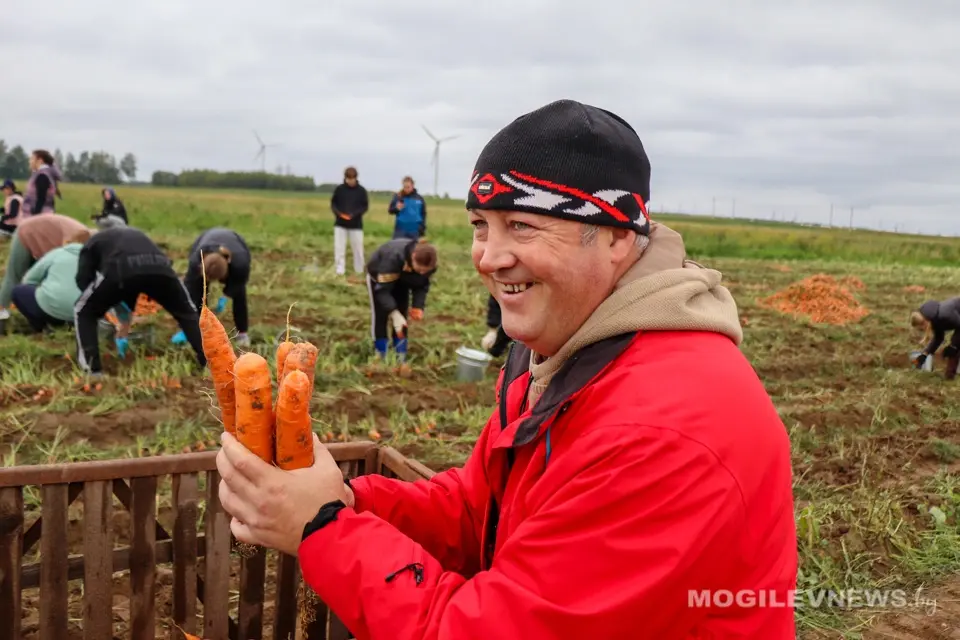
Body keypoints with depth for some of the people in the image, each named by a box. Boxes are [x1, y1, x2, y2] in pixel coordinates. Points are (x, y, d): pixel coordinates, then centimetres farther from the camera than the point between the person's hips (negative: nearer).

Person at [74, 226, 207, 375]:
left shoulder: (92, 244, 35)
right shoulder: (136, 235, 48)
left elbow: (83, 280, 16)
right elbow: (130, 288, 51)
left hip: (123, 271, -3)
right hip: (160, 268, 4)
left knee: (83, 312, 22)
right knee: (187, 313, 29)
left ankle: (92, 371, 12)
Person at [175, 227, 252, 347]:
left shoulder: (240, 262, -44)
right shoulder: (196, 261, -42)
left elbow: (240, 280, -18)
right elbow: (189, 294, -37)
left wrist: (225, 296, -26)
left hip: (236, 249, -1)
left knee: (238, 292, -14)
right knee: (198, 291, -16)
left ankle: (242, 332, 2)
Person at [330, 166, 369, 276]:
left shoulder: (361, 190, -4)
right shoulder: (339, 189, -1)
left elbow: (365, 206, -1)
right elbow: (333, 203, 6)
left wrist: (355, 214, -17)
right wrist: (338, 212, -14)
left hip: (356, 224, -1)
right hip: (340, 224, 1)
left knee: (358, 248, 5)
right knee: (339, 247, -4)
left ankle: (359, 271, 17)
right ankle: (340, 270, 1)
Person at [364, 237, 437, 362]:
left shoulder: (427, 265, -30)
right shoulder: (394, 257, -46)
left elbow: (422, 285, -14)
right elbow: (382, 289, -41)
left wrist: (419, 307, -30)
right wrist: (394, 313, -50)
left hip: (402, 280, 4)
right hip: (379, 276, -4)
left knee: (402, 316, 0)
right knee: (380, 316, -7)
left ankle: (401, 357, 7)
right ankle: (380, 358, 1)